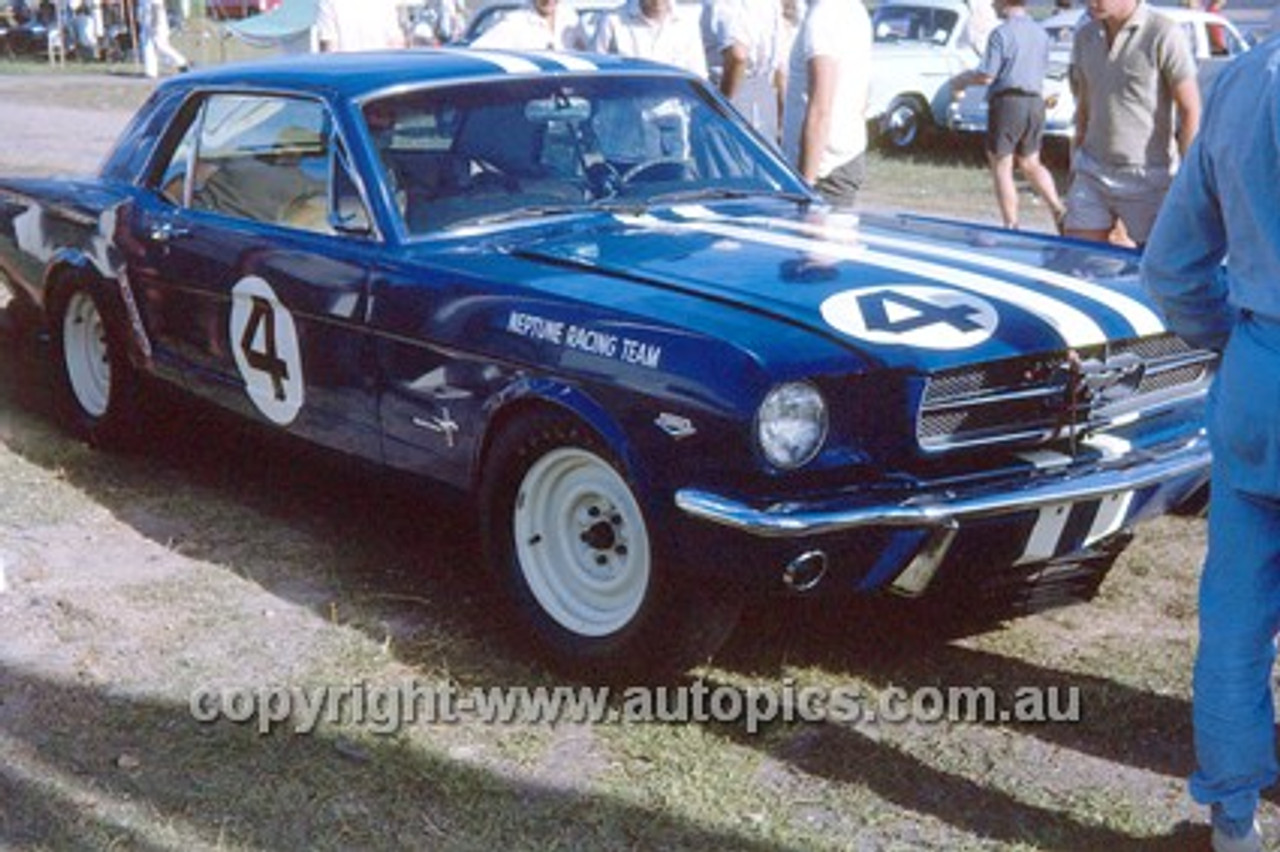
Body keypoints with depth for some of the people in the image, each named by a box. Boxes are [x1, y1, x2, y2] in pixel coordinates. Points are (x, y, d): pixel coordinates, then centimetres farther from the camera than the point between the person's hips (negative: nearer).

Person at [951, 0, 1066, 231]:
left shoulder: (1001, 33, -12)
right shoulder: (1041, 33, 9)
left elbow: (986, 76, -14)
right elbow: (1042, 72, 15)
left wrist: (963, 80, 4)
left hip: (1007, 102, -7)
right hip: (1035, 103, 7)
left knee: (1001, 169, 4)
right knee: (1031, 164, 19)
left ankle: (1011, 226, 4)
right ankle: (1058, 209, 2)